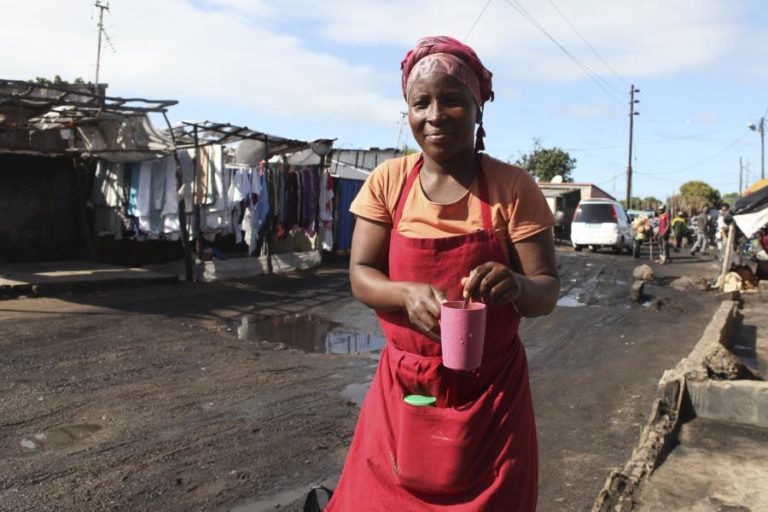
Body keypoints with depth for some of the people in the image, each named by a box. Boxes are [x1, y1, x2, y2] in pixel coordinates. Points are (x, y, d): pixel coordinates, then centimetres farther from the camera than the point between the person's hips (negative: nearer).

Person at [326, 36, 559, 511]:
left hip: (491, 392, -1)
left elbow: (547, 291, -8)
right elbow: (361, 276, -4)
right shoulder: (388, 181, -3)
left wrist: (516, 285, -31)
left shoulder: (513, 187, -8)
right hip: (403, 387, 2)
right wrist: (410, 293, -25)